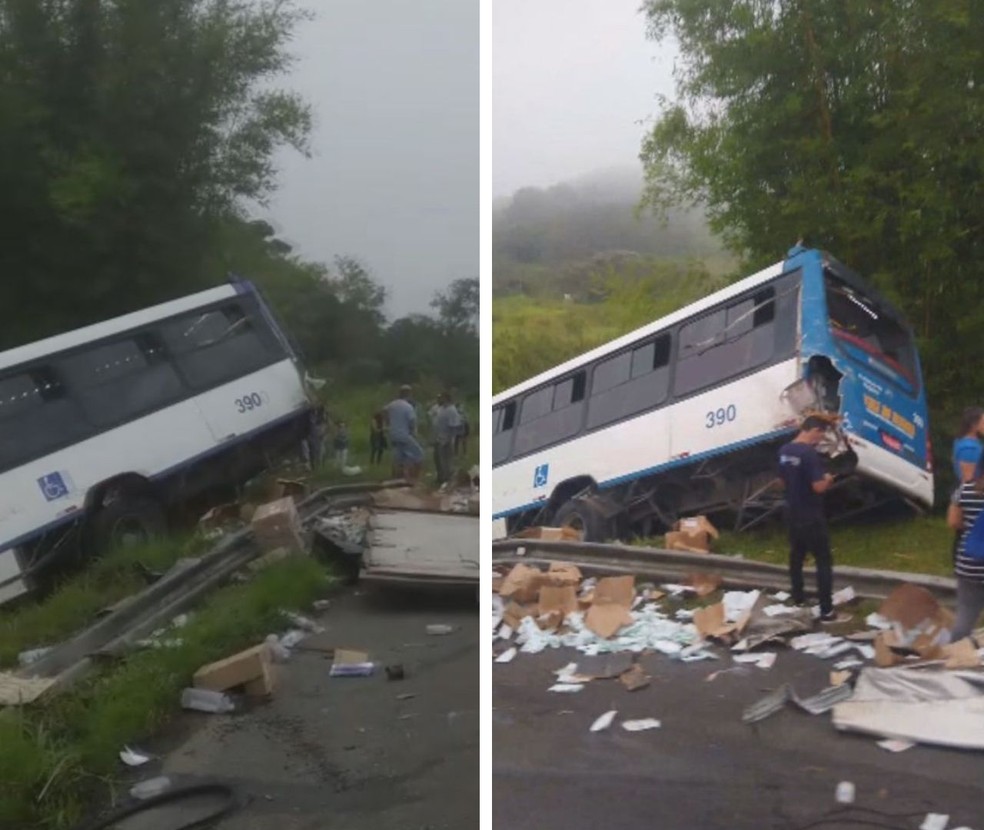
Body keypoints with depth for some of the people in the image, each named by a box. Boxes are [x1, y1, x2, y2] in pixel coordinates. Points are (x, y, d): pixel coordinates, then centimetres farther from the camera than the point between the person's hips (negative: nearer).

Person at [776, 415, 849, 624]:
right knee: (824, 561, -2)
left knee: (796, 557, 19)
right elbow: (819, 487, -24)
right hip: (811, 516, -8)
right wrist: (828, 479, -4)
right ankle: (827, 612, -2)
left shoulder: (784, 451, 5)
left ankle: (798, 601, 31)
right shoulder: (809, 453, -22)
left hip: (792, 514, 8)